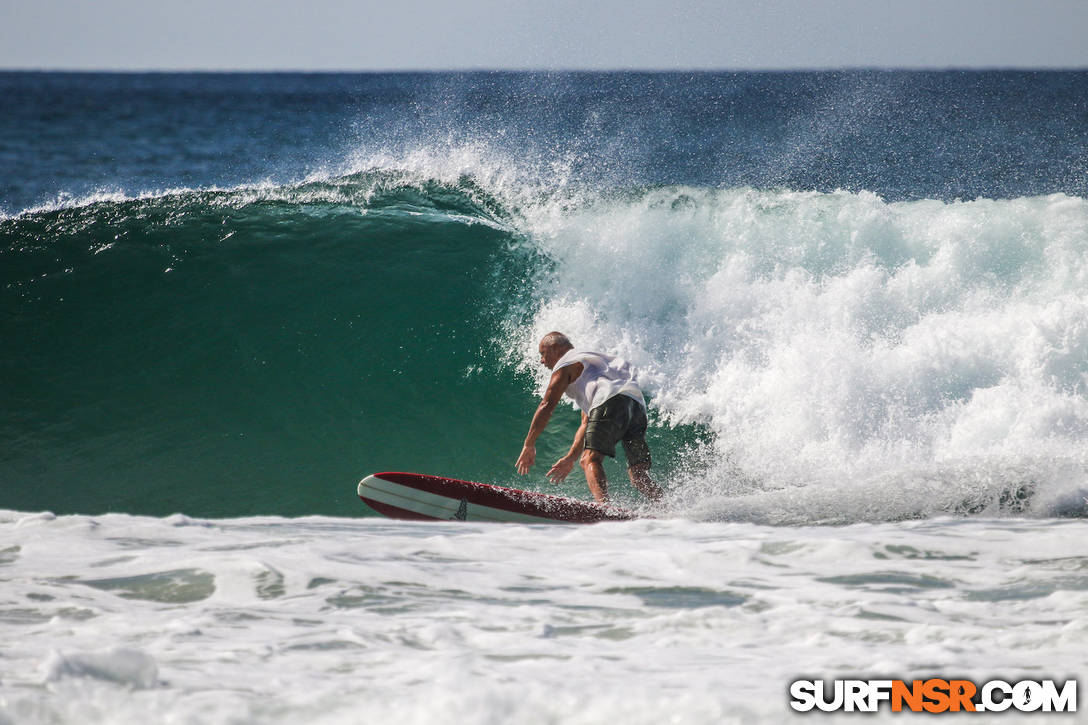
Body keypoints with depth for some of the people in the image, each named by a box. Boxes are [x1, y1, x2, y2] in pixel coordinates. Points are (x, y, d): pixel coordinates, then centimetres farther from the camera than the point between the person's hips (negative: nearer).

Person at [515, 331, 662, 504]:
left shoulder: (565, 365, 17)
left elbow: (546, 406, 8)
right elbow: (586, 424, 42)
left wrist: (529, 445, 11)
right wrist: (570, 459, 41)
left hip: (611, 400, -8)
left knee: (590, 459, -17)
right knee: (638, 476, 7)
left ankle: (604, 507, -41)